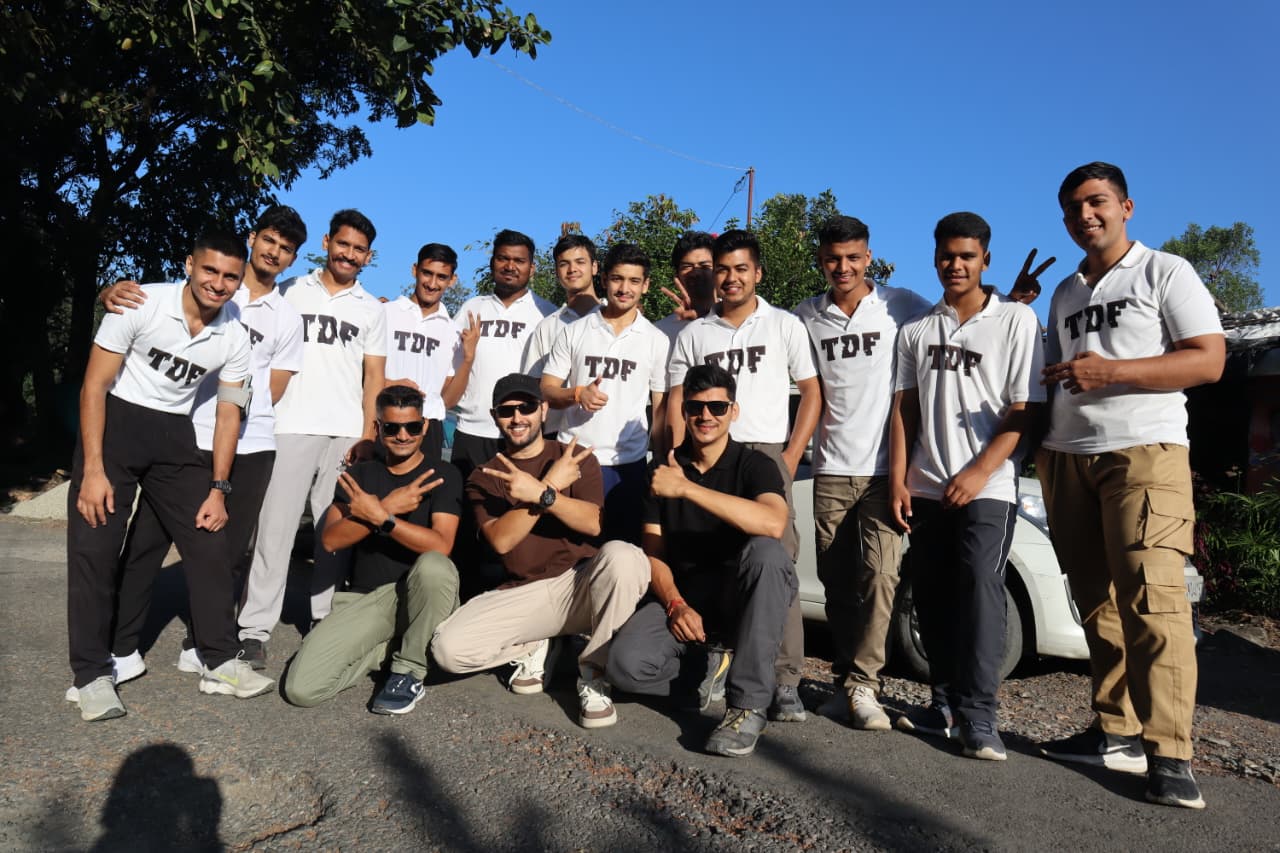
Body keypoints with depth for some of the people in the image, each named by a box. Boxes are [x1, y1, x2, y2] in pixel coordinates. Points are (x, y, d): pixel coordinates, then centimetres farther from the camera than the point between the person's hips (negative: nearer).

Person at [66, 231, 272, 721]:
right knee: (94, 547, -6)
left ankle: (220, 662, 10)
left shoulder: (234, 338, -5)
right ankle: (92, 675, 6)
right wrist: (94, 469, -18)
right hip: (114, 423, -3)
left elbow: (228, 413, 2)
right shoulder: (142, 304, -16)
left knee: (209, 543, 0)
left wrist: (217, 489, -2)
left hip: (174, 435, 4)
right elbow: (94, 386, -13)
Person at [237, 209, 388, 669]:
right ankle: (254, 629, 0)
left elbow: (374, 376, 10)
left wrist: (368, 434, -2)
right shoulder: (290, 293, 11)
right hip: (291, 427, -1)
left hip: (346, 432, 2)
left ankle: (326, 619, 12)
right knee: (275, 528, -4)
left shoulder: (372, 310, 14)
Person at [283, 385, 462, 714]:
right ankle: (387, 648, 9)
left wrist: (380, 516, -20)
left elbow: (440, 545, -16)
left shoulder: (443, 475, -1)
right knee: (301, 688, -18)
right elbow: (331, 539, -6)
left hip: (418, 597, -2)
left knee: (434, 565, -38)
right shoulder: (358, 474, 9)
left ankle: (409, 671, -15)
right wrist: (389, 506, -16)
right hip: (363, 599, 3)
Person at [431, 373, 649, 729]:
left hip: (579, 585, -1)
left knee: (623, 556, -35)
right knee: (448, 648, -22)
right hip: (521, 593, 2)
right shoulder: (484, 477, 8)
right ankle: (534, 649, 9)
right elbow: (501, 540, -9)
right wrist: (552, 485, -16)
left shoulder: (576, 458, 4)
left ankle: (593, 672, -13)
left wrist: (539, 494, -25)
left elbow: (594, 523, -11)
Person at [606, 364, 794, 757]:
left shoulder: (754, 465, -7)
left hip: (741, 601, -2)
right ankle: (709, 665, 7)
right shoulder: (664, 470, 6)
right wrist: (674, 604, -15)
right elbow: (653, 552, 4)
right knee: (626, 664, -26)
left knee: (765, 552, -36)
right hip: (681, 598, 3)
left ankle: (749, 705, -27)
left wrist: (686, 488, -31)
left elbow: (773, 523, -30)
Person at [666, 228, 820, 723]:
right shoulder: (693, 334, 14)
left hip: (767, 454, -2)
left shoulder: (785, 326, 10)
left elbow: (811, 394, 8)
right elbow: (676, 404, 14)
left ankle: (786, 681, -10)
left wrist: (790, 459, -3)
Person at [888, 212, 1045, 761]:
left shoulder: (1016, 320, 1)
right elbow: (904, 410, 10)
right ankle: (945, 703, 17)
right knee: (933, 597, 6)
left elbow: (1025, 410, -4)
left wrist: (979, 472, -14)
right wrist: (898, 479, 1)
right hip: (926, 488, 4)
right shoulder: (916, 330, 12)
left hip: (986, 487, -4)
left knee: (978, 590, -12)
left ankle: (978, 717, -5)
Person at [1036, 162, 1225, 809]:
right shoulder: (1063, 294, 22)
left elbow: (1209, 360, -6)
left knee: (1151, 598, -13)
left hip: (1144, 450, -5)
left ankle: (1169, 755, -9)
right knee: (1097, 602, 4)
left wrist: (1111, 371, -16)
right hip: (1067, 458, 6)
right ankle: (1117, 733, 10)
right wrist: (1040, 441, 12)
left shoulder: (1165, 272, 4)